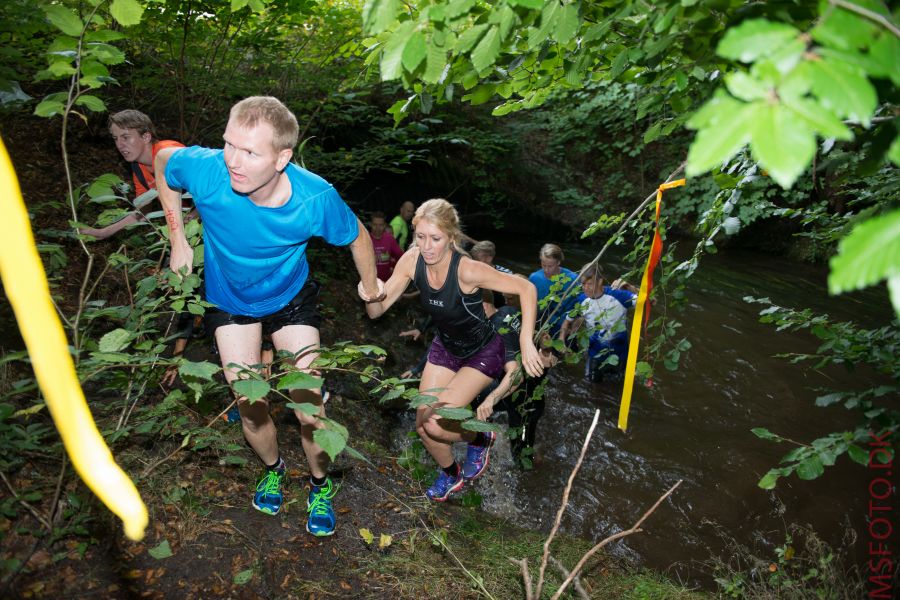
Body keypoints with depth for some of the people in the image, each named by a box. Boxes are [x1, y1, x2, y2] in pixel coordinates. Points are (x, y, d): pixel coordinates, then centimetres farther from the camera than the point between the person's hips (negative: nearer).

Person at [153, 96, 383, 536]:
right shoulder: (203, 169, -32)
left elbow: (356, 235, -11)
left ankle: (320, 485, 28)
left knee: (310, 409, -2)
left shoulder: (315, 198, -33)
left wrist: (370, 284, 6)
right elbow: (163, 161, -5)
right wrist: (178, 239, -4)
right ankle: (272, 468, 37)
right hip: (228, 298, 1)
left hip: (291, 298, -1)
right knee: (250, 409, 3)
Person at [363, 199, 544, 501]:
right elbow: (377, 310, -15)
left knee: (436, 424, -17)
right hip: (445, 348, 5)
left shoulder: (466, 269, -34)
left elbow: (526, 288, -26)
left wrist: (526, 341, -33)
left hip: (483, 353, -5)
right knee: (423, 426, 5)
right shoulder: (412, 261, -19)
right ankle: (451, 474, 37)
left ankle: (480, 438, 17)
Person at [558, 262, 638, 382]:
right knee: (593, 379, 22)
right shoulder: (581, 300, -15)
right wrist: (561, 340, -18)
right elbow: (568, 321, -2)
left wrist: (628, 286, -41)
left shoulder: (617, 295, -26)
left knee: (613, 379, 21)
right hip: (595, 351, 3)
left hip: (617, 350, -2)